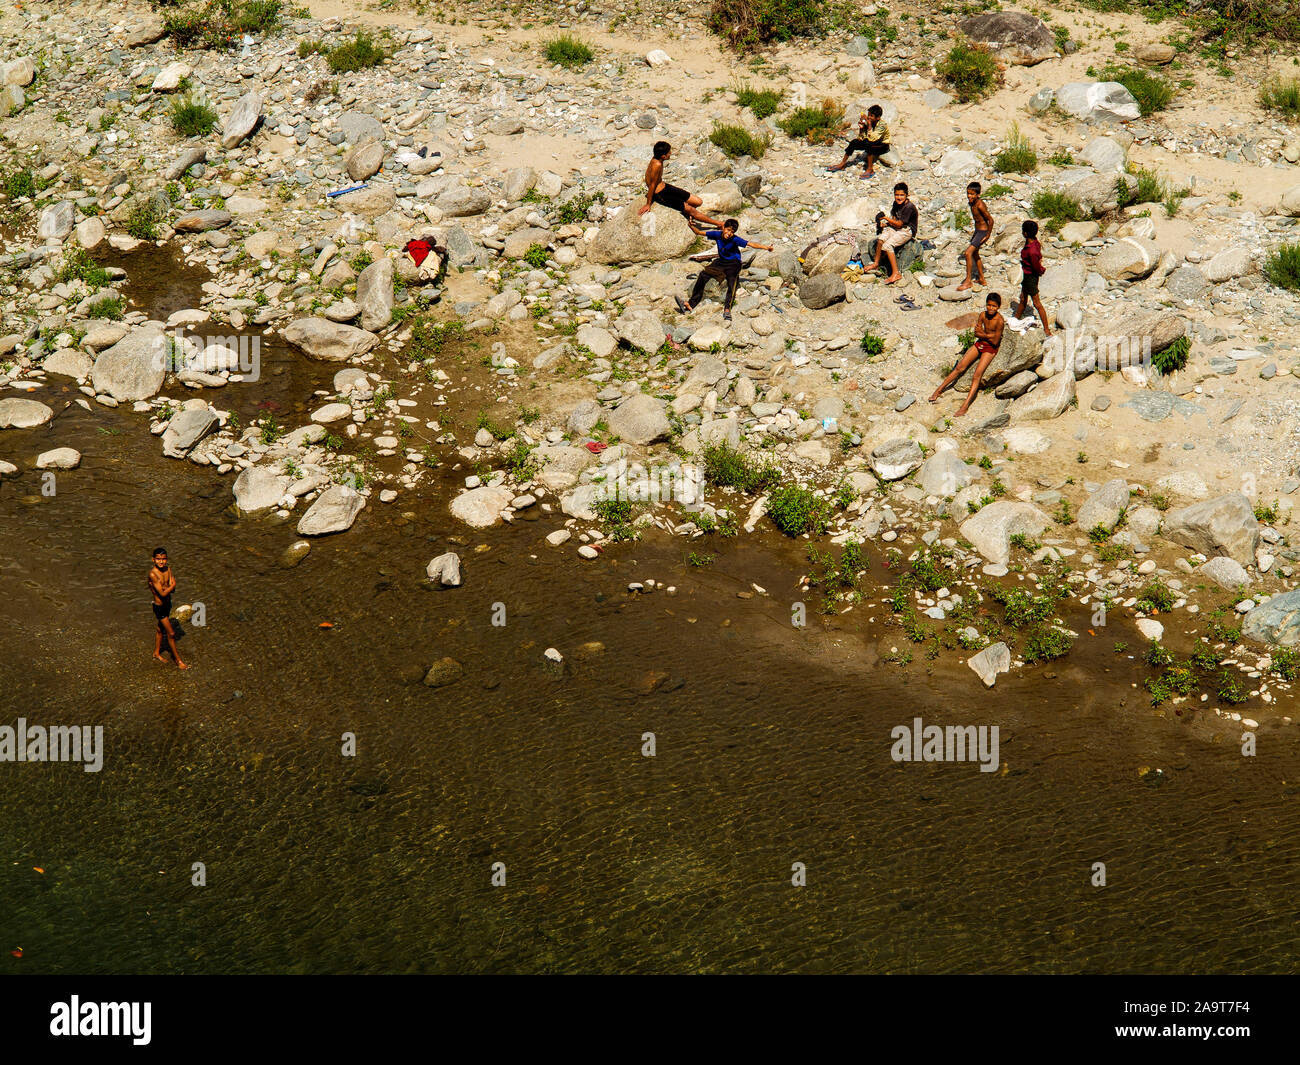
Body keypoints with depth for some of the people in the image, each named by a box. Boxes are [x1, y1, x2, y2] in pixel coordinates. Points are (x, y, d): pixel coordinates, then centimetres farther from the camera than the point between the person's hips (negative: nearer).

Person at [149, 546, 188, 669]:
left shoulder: (168, 569, -4)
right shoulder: (153, 574, -27)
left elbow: (172, 590, -8)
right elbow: (163, 593, -28)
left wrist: (165, 587, -28)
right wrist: (172, 585, -14)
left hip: (167, 604, 7)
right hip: (159, 607, -7)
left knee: (161, 629, 24)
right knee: (171, 633, 1)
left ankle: (156, 653, 44)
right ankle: (178, 659, 15)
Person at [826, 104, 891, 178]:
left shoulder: (883, 125, -27)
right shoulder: (868, 122, -10)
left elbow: (871, 138, -37)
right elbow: (861, 139, -7)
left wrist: (869, 125, -38)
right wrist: (861, 128, -23)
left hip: (883, 146, -7)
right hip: (872, 144, 7)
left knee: (868, 143, -35)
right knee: (854, 142, -9)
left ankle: (870, 170, -30)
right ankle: (842, 164, 1)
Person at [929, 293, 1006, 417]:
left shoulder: (999, 320, -22)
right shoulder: (983, 315, -3)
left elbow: (995, 342, -19)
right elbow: (976, 333, 1)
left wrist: (983, 334, -7)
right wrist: (989, 335, -17)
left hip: (991, 348, -6)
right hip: (980, 343, 6)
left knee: (977, 374, -19)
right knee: (960, 367, 1)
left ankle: (966, 404, -25)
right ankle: (939, 389, 10)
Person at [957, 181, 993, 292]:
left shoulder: (980, 205, -27)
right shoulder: (972, 203, 0)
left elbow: (991, 220, -24)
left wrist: (988, 235, -16)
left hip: (983, 232, -10)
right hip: (977, 230, 10)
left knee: (968, 253, -15)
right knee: (975, 254, 22)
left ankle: (968, 281, -8)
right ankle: (981, 279, 36)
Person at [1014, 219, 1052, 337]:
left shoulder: (1031, 251, -35)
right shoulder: (1034, 242, -7)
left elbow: (1037, 267, -23)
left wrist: (1041, 270, -2)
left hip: (1031, 277, -9)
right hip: (1027, 275, 9)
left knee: (1037, 304, 3)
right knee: (1023, 299, 27)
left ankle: (1047, 330, 12)